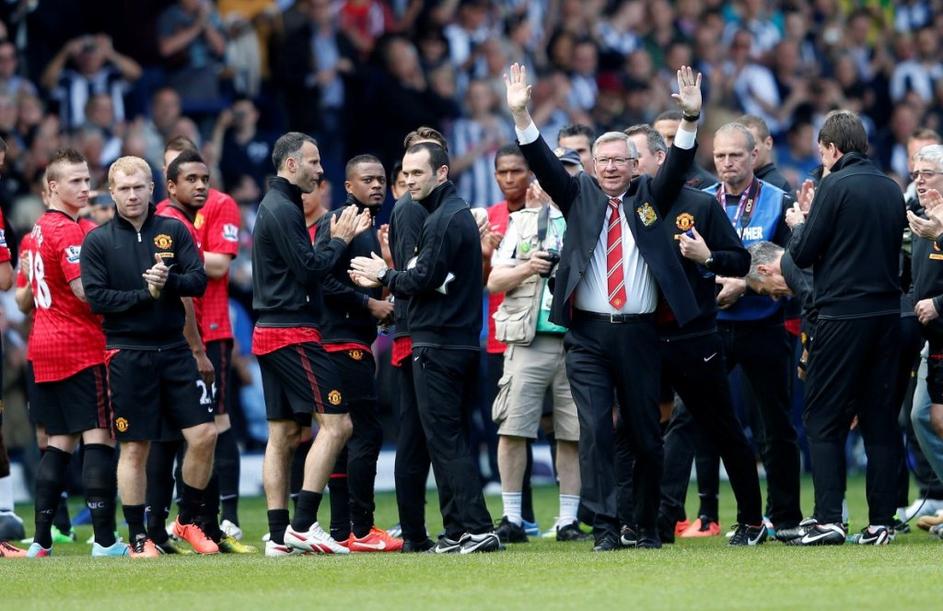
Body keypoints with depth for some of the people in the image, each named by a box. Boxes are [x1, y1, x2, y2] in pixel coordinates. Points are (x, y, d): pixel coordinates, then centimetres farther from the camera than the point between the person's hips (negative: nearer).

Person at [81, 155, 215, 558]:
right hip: (127, 354, -2)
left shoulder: (173, 231, 7)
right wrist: (145, 294, -13)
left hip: (174, 349, 3)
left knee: (204, 434, -3)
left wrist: (170, 280, -19)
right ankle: (138, 537, 9)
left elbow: (199, 281, 0)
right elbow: (96, 298, -7)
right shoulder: (98, 241, 1)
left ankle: (188, 521, 15)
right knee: (134, 448, 1)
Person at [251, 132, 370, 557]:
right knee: (336, 423, -12)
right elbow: (309, 269, -18)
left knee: (282, 434, 9)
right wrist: (339, 240, -4)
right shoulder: (283, 210, -13)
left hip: (269, 331, 11)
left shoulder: (275, 207, 19)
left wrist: (339, 238, 10)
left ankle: (279, 536, 7)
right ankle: (303, 525, -17)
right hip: (293, 334, -11)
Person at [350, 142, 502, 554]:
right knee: (451, 439, 12)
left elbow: (424, 280, -18)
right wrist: (385, 278, 8)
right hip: (461, 343, 10)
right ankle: (458, 532, 13)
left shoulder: (444, 220, -13)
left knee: (444, 439, -9)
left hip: (438, 346, -10)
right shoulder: (459, 214, 18)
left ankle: (477, 528, -13)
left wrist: (384, 276, 0)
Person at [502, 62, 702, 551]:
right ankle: (604, 527, -7)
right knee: (594, 432, -7)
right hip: (587, 333, 0)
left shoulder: (648, 197, 10)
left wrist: (690, 118, -20)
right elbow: (543, 163, -2)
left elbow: (678, 166, -4)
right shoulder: (579, 196, 9)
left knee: (646, 434, 6)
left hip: (638, 334, 1)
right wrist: (521, 115, -16)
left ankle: (648, 526, 17)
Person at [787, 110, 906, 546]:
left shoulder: (835, 187, -10)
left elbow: (803, 253, -9)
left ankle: (828, 520, -9)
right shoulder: (892, 190, 9)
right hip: (887, 314, 6)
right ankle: (881, 522, 7)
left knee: (824, 420, 0)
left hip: (843, 317, -6)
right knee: (880, 421, 9)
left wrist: (803, 219, 12)